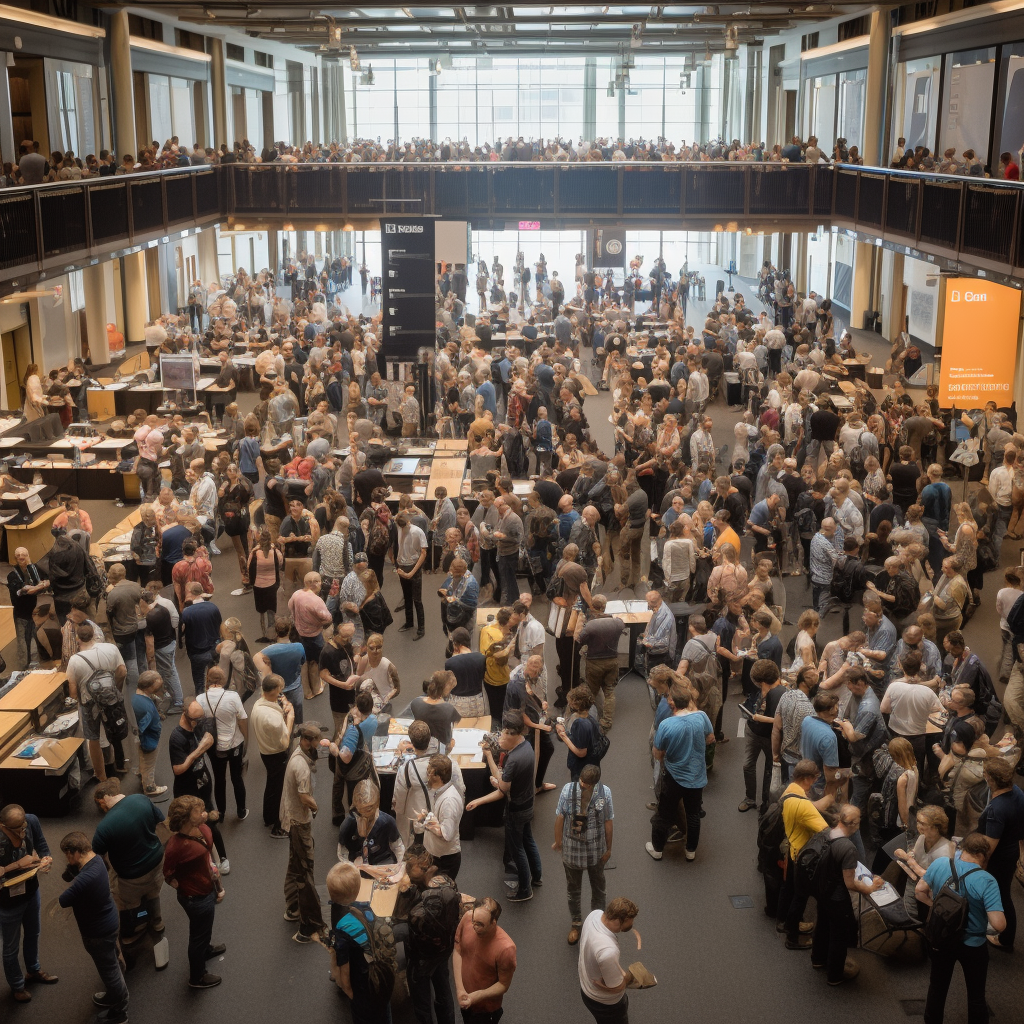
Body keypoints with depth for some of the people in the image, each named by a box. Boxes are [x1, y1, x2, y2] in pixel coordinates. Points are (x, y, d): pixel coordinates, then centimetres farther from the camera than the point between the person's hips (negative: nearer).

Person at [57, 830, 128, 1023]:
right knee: (111, 962, 29)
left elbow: (61, 902, -26)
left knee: (109, 968, 11)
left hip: (98, 931, -9)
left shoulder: (86, 879, -38)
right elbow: (68, 876, 0)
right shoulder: (96, 860, -8)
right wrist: (72, 868, -19)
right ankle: (113, 997, 52)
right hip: (107, 921, 9)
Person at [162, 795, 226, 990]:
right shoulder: (177, 846, -38)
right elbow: (166, 875, -23)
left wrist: (218, 885, 9)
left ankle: (206, 949, 66)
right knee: (199, 934, 17)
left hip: (208, 890, 7)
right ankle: (197, 978, 43)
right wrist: (185, 890, -8)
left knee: (205, 926, 36)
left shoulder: (202, 829, -14)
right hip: (197, 898, -7)